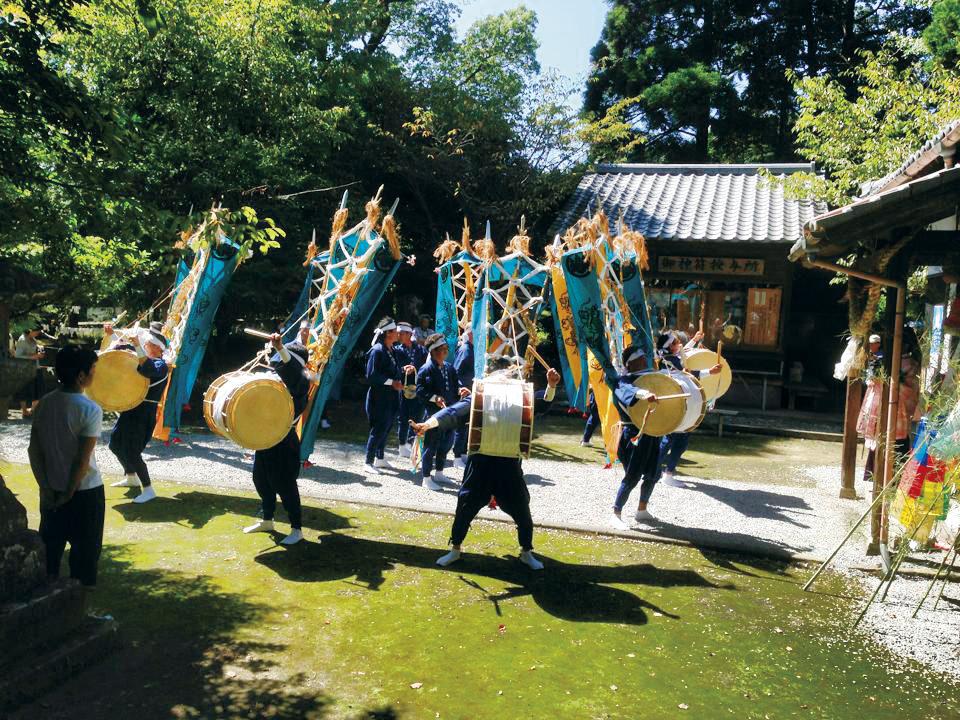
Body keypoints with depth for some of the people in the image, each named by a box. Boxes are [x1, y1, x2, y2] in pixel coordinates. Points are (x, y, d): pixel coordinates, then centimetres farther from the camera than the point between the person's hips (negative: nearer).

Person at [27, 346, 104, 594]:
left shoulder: (44, 403, -3)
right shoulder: (90, 410, -21)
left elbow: (34, 450, -2)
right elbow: (83, 460, -21)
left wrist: (45, 487, 1)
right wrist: (69, 493, -9)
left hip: (52, 489, 6)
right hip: (85, 490, -6)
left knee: (51, 544, 20)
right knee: (85, 547, 11)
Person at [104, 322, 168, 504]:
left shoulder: (161, 365, -15)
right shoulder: (139, 358, 9)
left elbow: (148, 370, -37)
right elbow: (118, 348, 17)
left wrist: (138, 346, -39)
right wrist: (109, 334, 1)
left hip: (144, 414, -9)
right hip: (130, 410, 9)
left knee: (131, 451, -12)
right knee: (115, 444, 21)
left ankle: (149, 490, -3)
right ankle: (131, 478, 39)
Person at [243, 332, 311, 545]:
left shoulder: (301, 383, -13)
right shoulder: (275, 378, 11)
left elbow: (293, 371, -36)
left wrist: (281, 349, -51)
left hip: (285, 441, -8)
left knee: (284, 483, -5)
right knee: (261, 479, 16)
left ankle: (297, 529, 7)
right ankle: (267, 520, 35)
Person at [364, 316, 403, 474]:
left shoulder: (391, 350, 10)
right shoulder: (377, 350, -16)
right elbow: (371, 376, -20)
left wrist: (403, 371, 8)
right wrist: (391, 382, -19)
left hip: (390, 397, 8)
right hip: (379, 398, -8)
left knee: (386, 428, 15)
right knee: (378, 429, -4)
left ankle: (379, 458, 29)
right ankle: (369, 462, 5)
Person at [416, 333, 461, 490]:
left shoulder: (449, 367, 11)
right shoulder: (426, 369, -11)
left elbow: (455, 384, 20)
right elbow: (420, 390, -15)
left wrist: (459, 390, -1)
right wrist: (435, 398, -26)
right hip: (434, 413, -8)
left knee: (446, 444, 17)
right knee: (431, 446, 0)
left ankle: (439, 473, 34)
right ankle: (426, 478, 10)